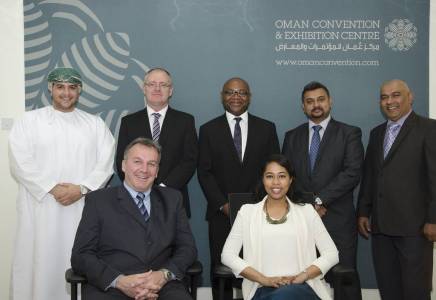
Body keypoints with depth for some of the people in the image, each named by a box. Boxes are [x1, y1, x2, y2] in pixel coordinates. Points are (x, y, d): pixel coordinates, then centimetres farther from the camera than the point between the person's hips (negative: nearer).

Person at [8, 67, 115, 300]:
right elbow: (20, 163, -3)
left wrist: (81, 189, -12)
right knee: (41, 262, 1)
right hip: (41, 208, 0)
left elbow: (105, 164, 2)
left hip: (83, 209, 1)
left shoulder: (95, 124, 12)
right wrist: (52, 188, -12)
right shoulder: (29, 120, 8)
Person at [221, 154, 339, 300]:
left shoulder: (306, 211, 13)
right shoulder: (247, 211, 12)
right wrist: (264, 279, -8)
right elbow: (228, 255, 4)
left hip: (301, 287, 0)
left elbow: (331, 253, 8)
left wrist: (302, 276, -8)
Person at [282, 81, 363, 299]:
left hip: (338, 220, -2)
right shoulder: (292, 136, 14)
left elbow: (352, 173, -7)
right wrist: (309, 204, -7)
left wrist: (319, 200, -13)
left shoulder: (350, 133, 4)